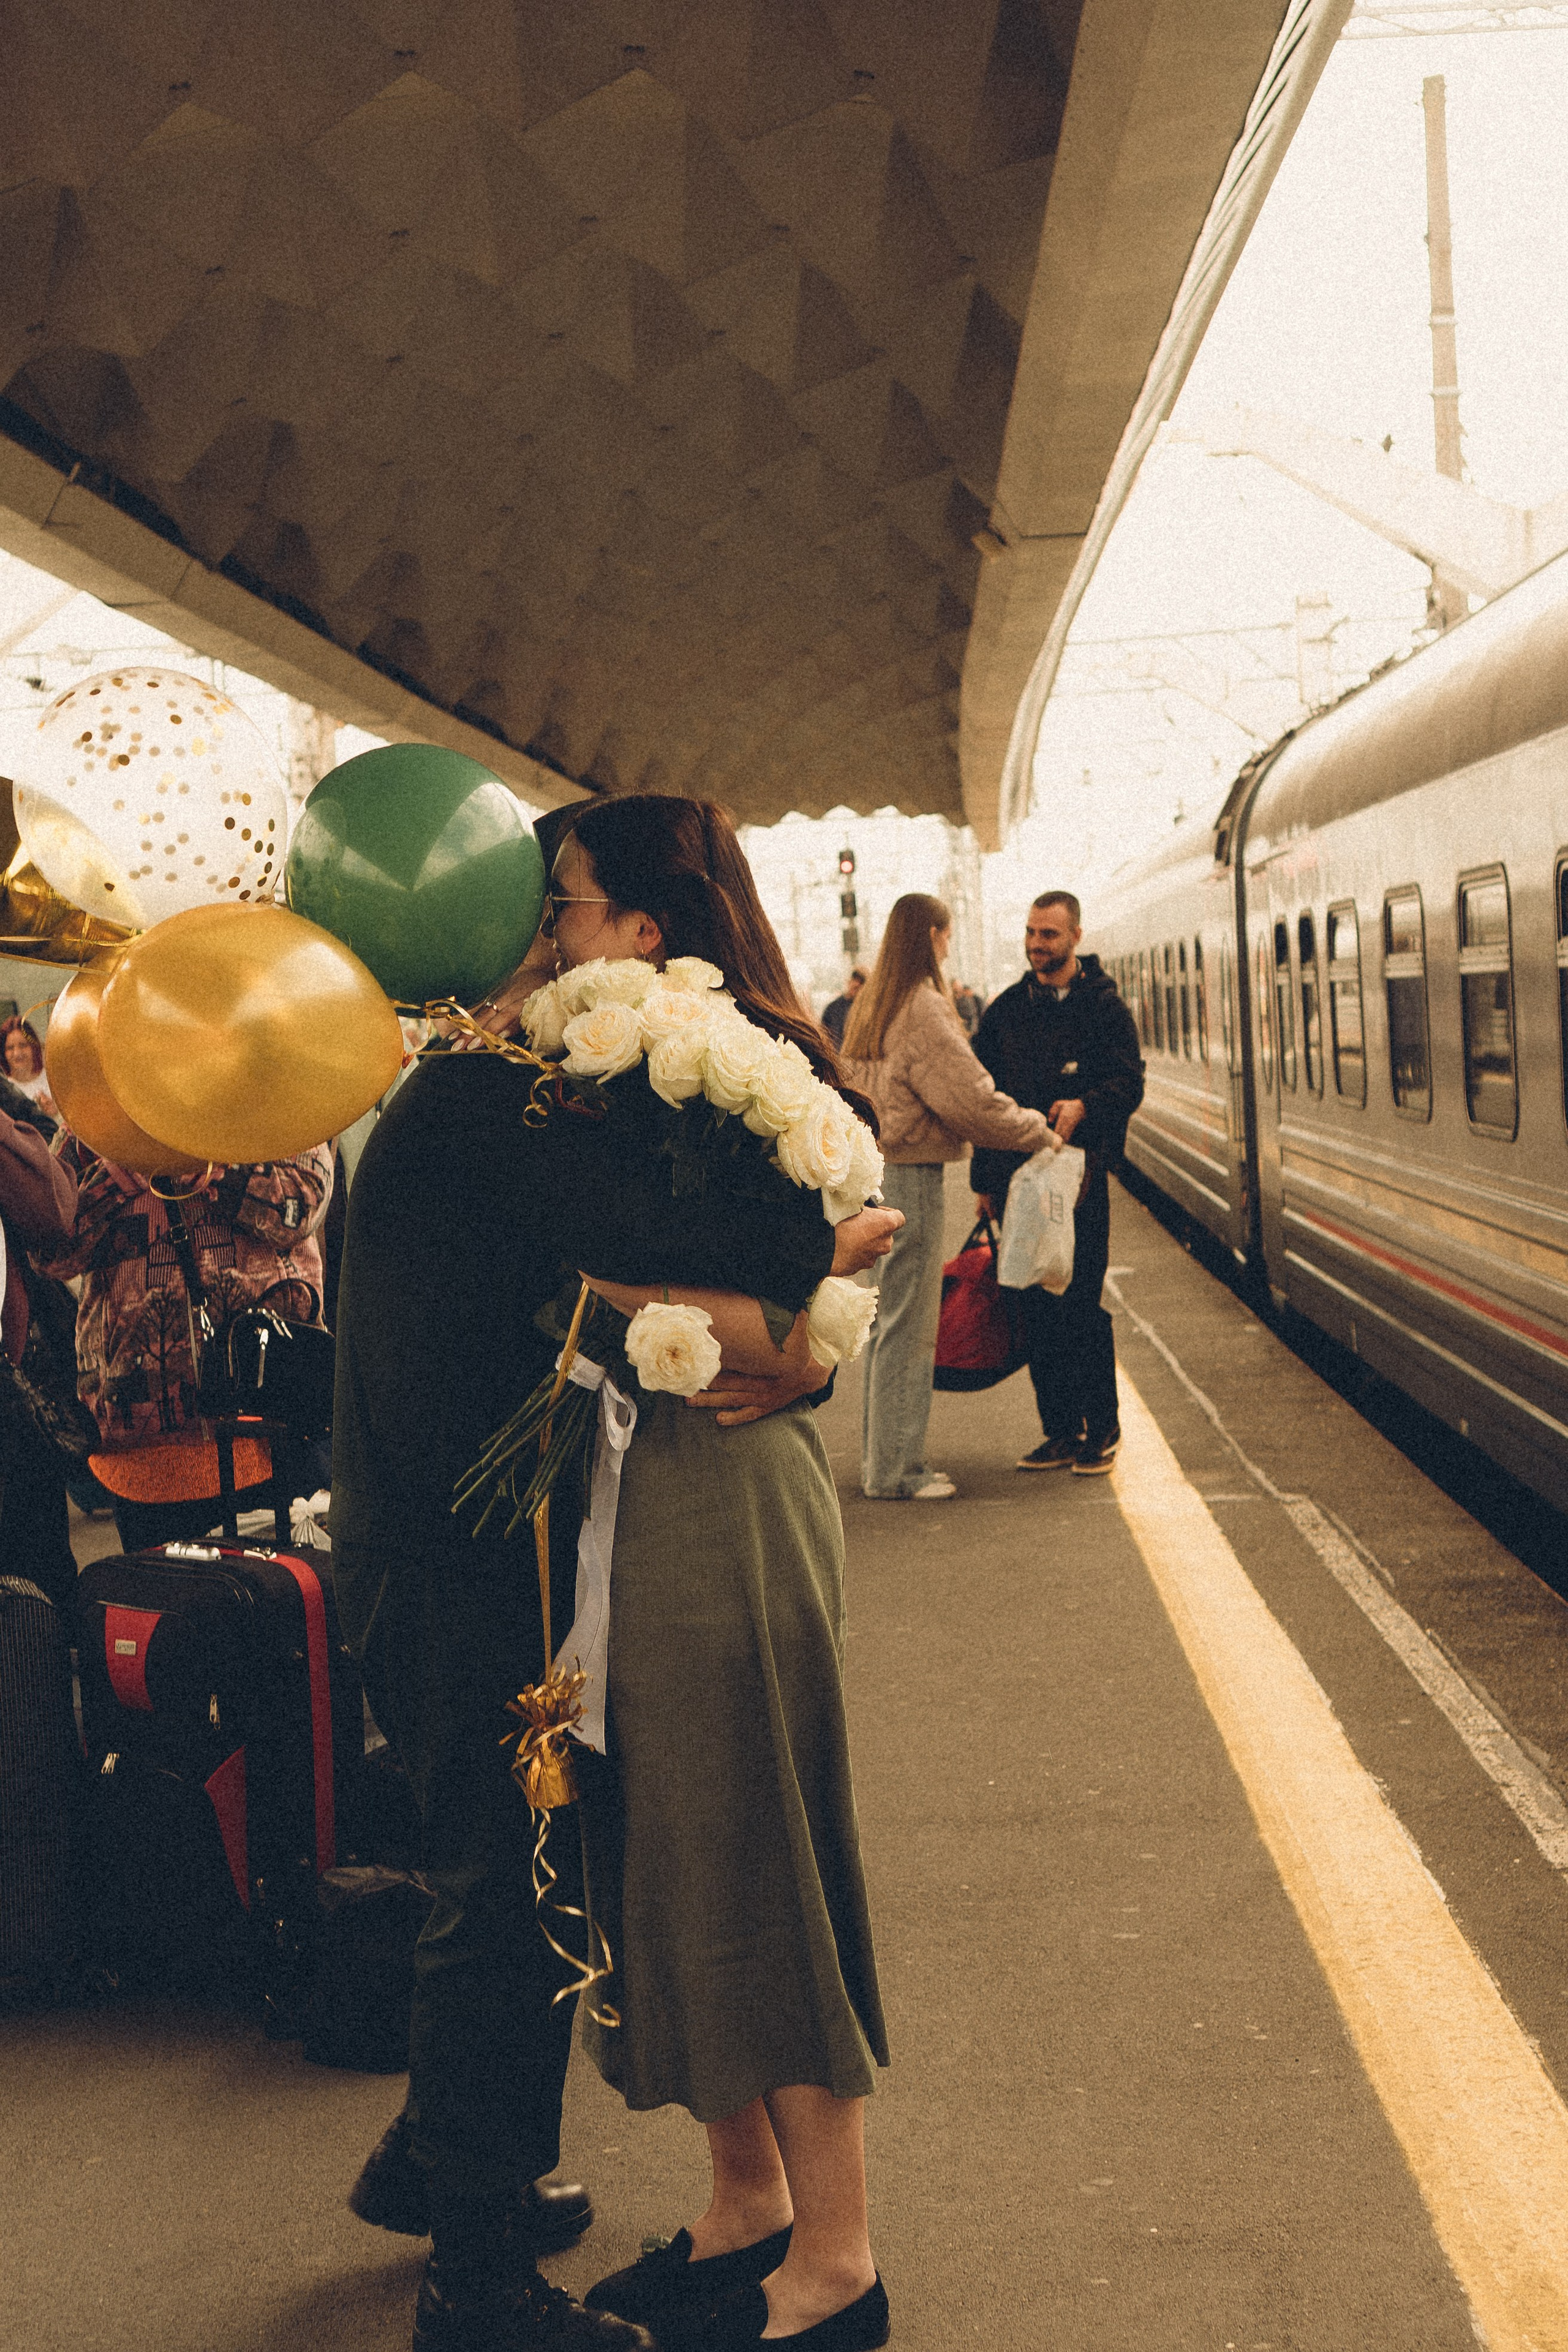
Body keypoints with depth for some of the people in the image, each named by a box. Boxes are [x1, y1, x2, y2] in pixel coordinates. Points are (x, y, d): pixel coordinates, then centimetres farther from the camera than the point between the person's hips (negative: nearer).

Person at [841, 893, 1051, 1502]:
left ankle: (880, 1457, 24)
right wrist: (1037, 1131, -4)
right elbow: (973, 1100, -17)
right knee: (908, 1326, -2)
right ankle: (896, 1470, 3)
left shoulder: (870, 1009, 13)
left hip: (871, 1171, 9)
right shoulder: (924, 1010, -15)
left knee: (886, 1319, 16)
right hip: (910, 1177, -9)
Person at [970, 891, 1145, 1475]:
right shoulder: (1006, 1009, 13)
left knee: (1081, 1305, -5)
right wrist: (986, 1179, 14)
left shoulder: (1103, 1006, 1)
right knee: (1036, 1308, 5)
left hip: (1080, 1176, -4)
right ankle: (1061, 1431, 14)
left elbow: (1128, 1084, -6)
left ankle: (1101, 1430, 7)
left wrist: (1082, 1106, -26)